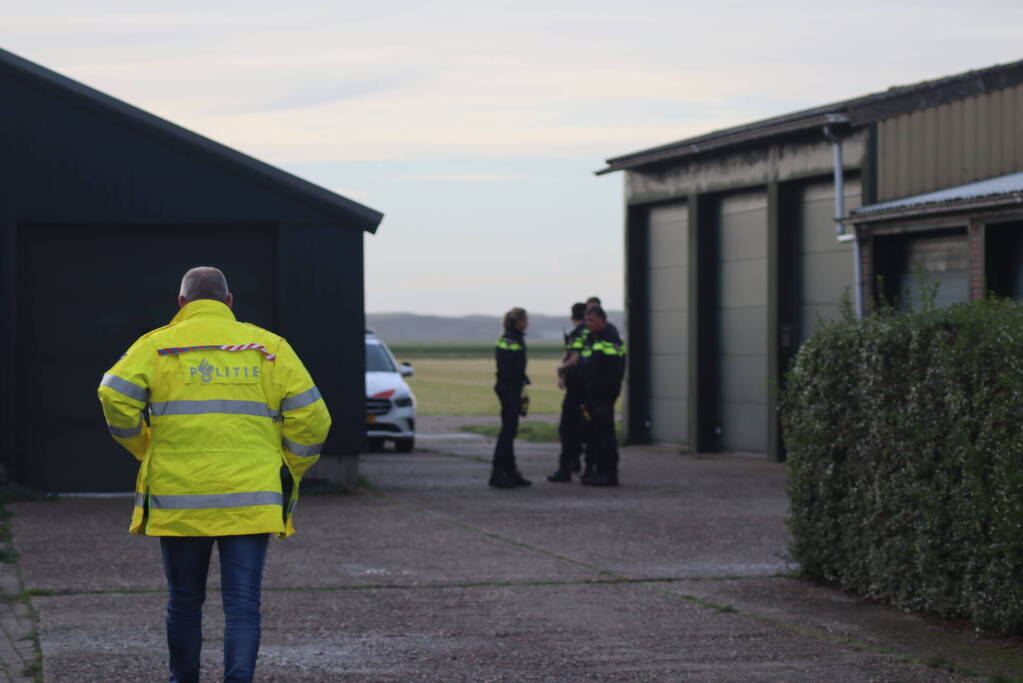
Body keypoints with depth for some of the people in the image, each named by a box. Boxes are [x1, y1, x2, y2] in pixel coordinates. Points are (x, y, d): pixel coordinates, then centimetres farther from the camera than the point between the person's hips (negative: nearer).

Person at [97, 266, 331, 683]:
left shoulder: (157, 346, 4)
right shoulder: (268, 347, 7)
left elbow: (116, 398, -13)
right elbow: (310, 417, 1)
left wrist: (145, 450, 3)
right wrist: (288, 475, 13)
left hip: (179, 499, 0)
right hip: (250, 500, 0)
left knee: (184, 602, 15)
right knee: (243, 604, -1)